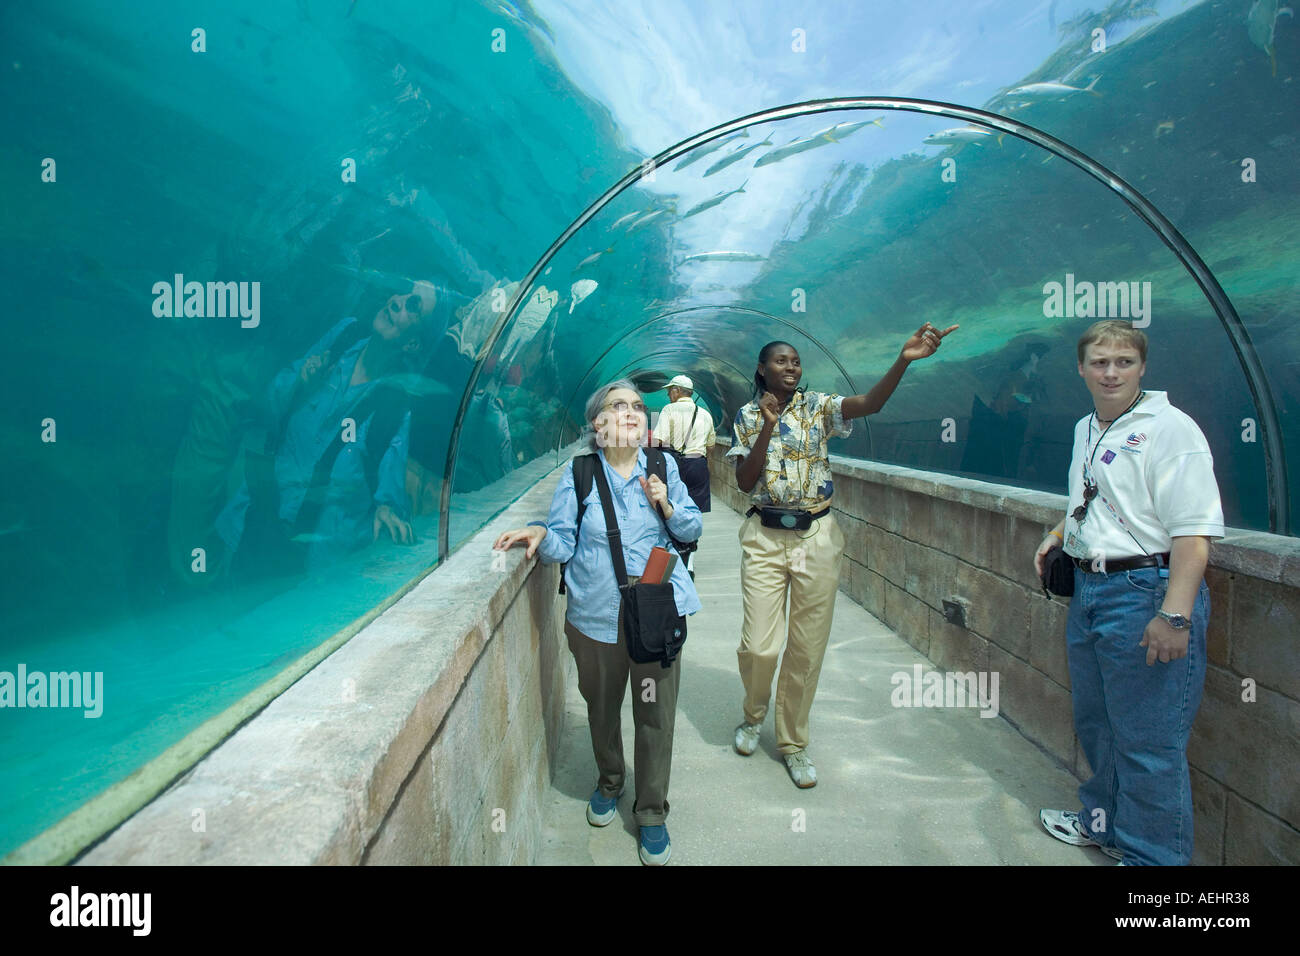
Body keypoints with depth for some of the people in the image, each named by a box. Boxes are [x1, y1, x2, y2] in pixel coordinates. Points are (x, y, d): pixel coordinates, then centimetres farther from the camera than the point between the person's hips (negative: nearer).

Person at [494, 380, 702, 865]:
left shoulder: (663, 467, 0)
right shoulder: (579, 474, -5)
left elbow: (692, 529, 8)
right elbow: (564, 543, -4)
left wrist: (667, 506, -10)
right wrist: (540, 534, -25)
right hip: (596, 616, 0)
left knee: (656, 715, 6)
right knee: (601, 708, 19)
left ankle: (651, 813, 27)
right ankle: (609, 782, 47)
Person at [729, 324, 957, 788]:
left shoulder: (818, 406, 1)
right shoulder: (748, 416, 4)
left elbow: (870, 403, -19)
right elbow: (745, 482, -6)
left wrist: (904, 360, -35)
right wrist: (768, 426, -14)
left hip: (817, 537, 1)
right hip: (764, 538, 0)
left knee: (807, 648, 6)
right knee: (759, 646, -4)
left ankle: (793, 741, 26)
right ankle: (754, 715, 30)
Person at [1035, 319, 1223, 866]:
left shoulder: (1169, 428, -14)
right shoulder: (1085, 430, 13)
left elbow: (1193, 532, -21)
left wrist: (1174, 615, -27)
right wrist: (1058, 534, 15)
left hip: (1145, 592, -9)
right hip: (1088, 589, 9)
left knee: (1148, 741, 0)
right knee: (1095, 723, 22)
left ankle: (1153, 855, 17)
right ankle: (1105, 820, 41)